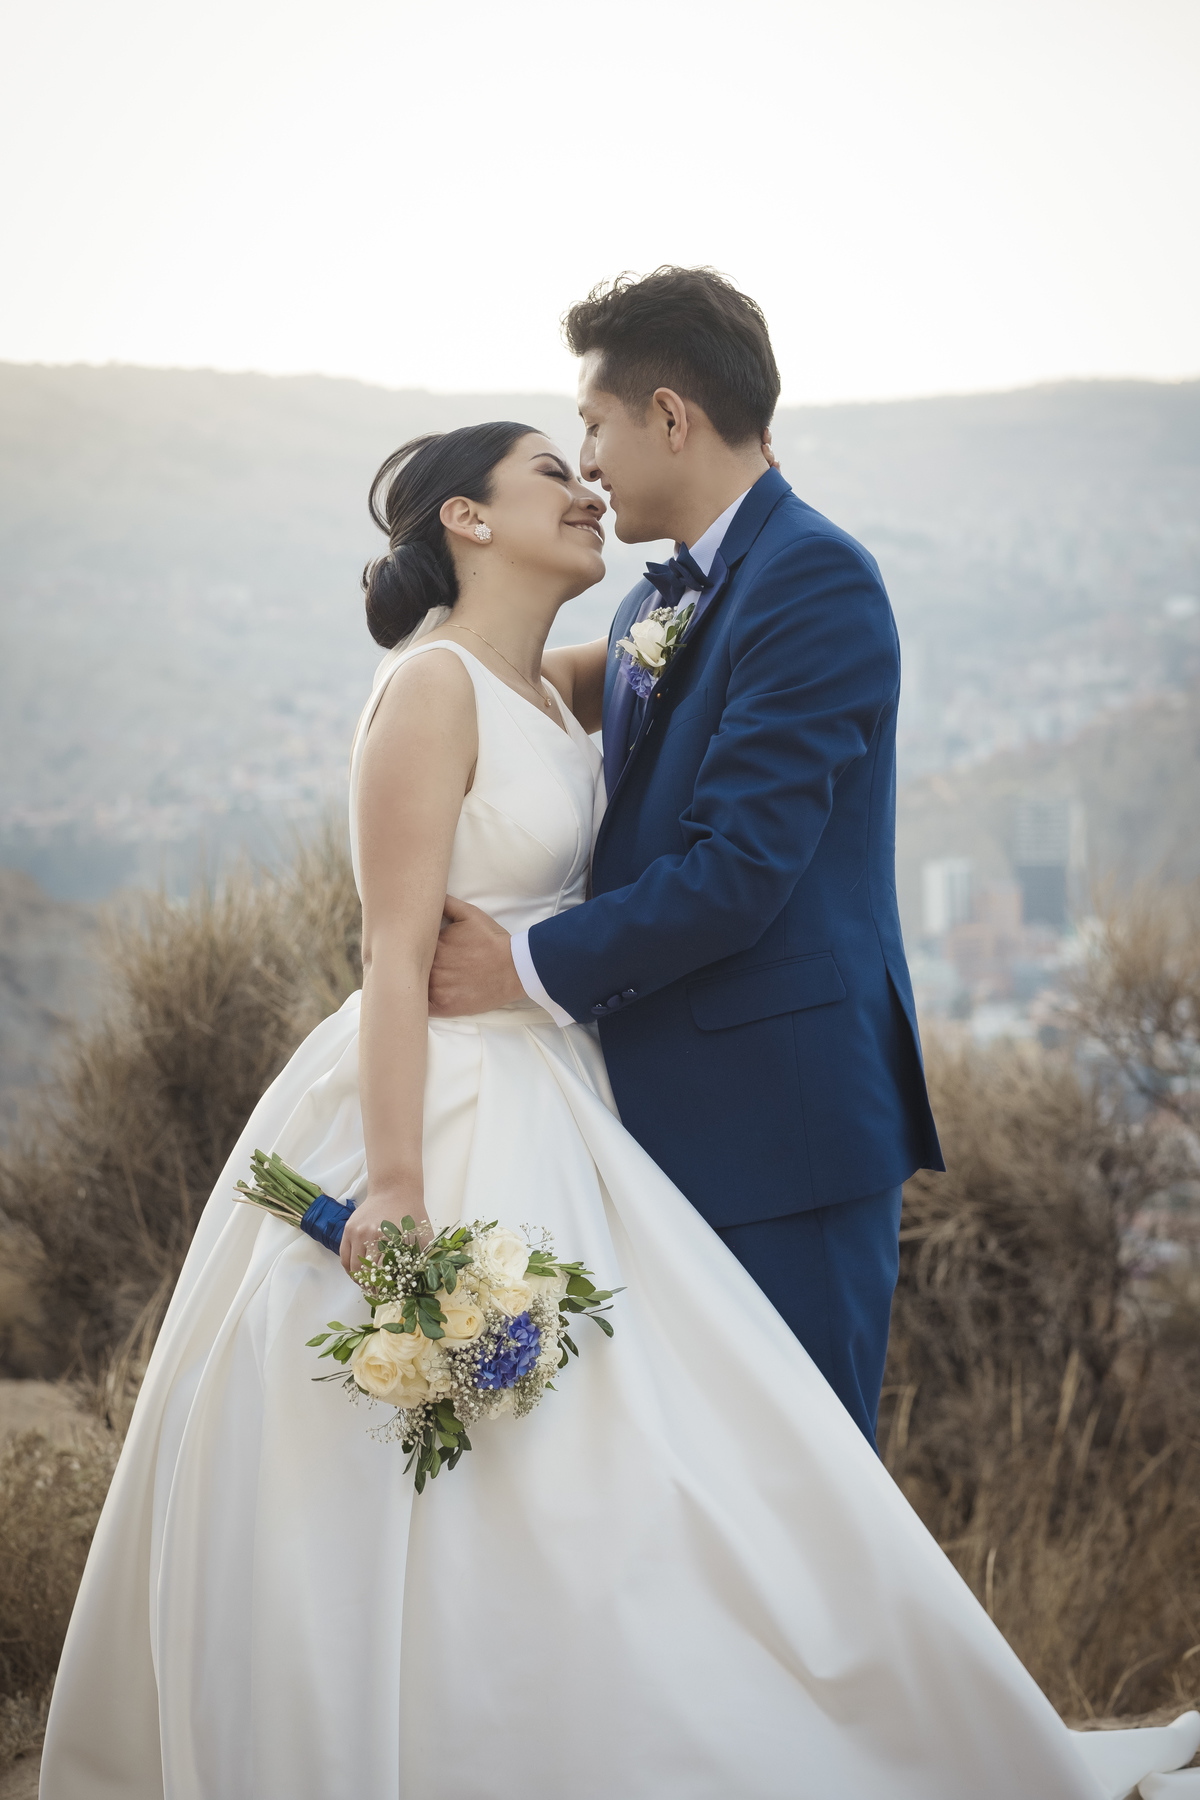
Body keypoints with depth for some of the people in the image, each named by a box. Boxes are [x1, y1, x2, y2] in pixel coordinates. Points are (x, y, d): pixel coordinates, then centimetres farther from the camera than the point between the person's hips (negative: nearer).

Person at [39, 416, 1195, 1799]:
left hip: (546, 1115, 9)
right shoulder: (431, 688, -14)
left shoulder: (544, 692, 11)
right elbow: (396, 958, -19)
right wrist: (396, 1187, -23)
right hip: (447, 1114, -9)